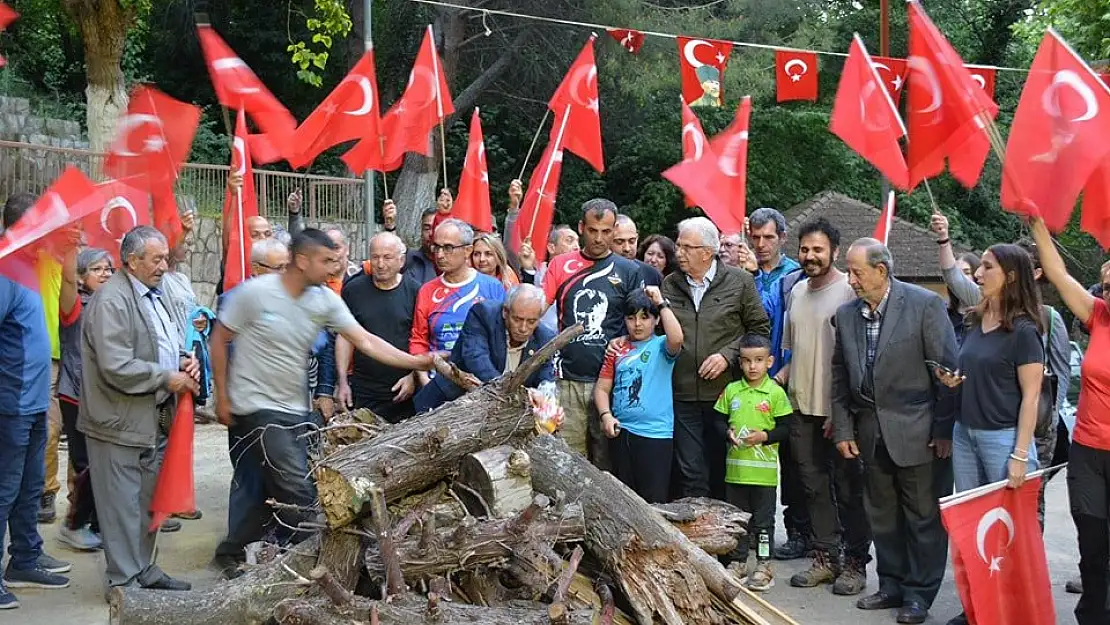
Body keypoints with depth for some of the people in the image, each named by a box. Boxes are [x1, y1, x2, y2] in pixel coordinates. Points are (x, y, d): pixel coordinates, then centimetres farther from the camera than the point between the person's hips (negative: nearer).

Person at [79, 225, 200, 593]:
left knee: (147, 499, 17)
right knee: (123, 504, 1)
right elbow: (116, 367, -25)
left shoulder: (155, 295, 14)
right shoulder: (112, 300, -17)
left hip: (151, 418, 9)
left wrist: (183, 361, 4)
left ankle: (144, 569, 29)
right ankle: (125, 580, 11)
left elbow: (167, 343, 26)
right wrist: (167, 378, -17)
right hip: (120, 422, -9)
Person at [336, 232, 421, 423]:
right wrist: (343, 381, 4)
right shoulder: (353, 289, 5)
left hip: (404, 393, -1)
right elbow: (344, 336, 9)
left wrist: (414, 376, -7)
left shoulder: (415, 291, 0)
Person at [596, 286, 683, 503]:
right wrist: (606, 415, -8)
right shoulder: (617, 349, 9)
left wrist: (662, 303, -20)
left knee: (654, 501, -1)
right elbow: (602, 388, 9)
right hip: (621, 431, 4)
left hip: (656, 433, -4)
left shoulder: (661, 346, -2)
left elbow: (676, 338, -27)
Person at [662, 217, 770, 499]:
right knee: (691, 476, 5)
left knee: (722, 471, 7)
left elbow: (760, 328, 3)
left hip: (726, 393, -2)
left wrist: (728, 355, -8)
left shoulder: (740, 281, 1)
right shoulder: (670, 285, 8)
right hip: (684, 396, 2)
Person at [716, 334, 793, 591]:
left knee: (763, 519, 4)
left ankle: (763, 565, 13)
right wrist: (728, 433, -8)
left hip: (764, 470, -3)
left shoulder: (775, 393, -4)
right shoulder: (731, 390, 5)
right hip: (735, 467, 3)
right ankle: (738, 562, 24)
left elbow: (785, 428, -3)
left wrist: (764, 436, -18)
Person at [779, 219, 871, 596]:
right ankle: (825, 558, 23)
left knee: (848, 488, 4)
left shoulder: (849, 292, -10)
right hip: (802, 408, 6)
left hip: (837, 410, -6)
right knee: (814, 486, 12)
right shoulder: (797, 291, 11)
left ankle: (855, 563, 15)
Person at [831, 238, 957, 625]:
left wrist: (945, 430, -9)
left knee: (923, 516, 5)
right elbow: (840, 376, 11)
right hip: (871, 432, 5)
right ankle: (892, 585, 27)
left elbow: (947, 369, -9)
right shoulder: (846, 314, 6)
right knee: (881, 515, 14)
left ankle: (919, 593, 17)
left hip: (917, 431, -5)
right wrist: (843, 429, 7)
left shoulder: (925, 304, -10)